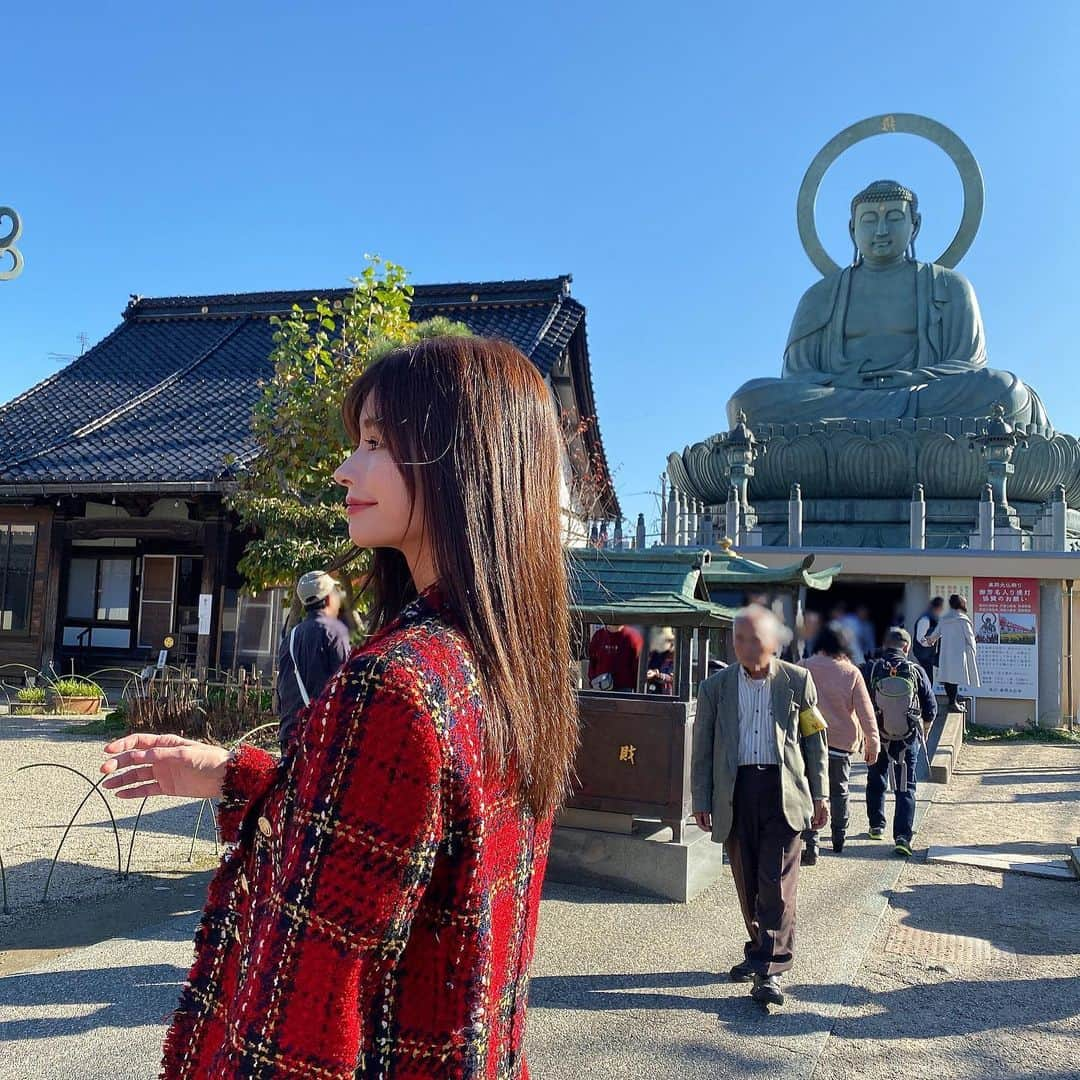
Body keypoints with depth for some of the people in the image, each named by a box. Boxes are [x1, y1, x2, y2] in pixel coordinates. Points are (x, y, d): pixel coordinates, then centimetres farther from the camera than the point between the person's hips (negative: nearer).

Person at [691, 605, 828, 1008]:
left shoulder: (798, 681, 2)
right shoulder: (715, 687, 4)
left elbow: (815, 739, 8)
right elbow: (702, 748, 8)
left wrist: (819, 795, 6)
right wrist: (701, 800, 5)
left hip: (783, 792, -2)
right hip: (735, 793, 2)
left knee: (777, 881, -6)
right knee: (747, 881, 11)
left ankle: (770, 970, -3)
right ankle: (760, 951, 29)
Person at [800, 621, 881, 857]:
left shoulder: (804, 668, -5)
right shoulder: (851, 672, -7)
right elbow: (865, 711, -4)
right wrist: (873, 743, 3)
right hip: (841, 741, 1)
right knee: (839, 791, 18)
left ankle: (810, 845, -7)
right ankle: (839, 840, 30)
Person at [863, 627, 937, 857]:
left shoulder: (872, 670, -10)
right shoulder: (916, 671, -8)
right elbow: (931, 708, -1)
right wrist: (924, 731, 18)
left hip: (877, 736, 1)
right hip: (908, 739, -1)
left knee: (876, 782, 20)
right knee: (906, 788, 4)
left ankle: (877, 825, 32)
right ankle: (903, 836, -5)